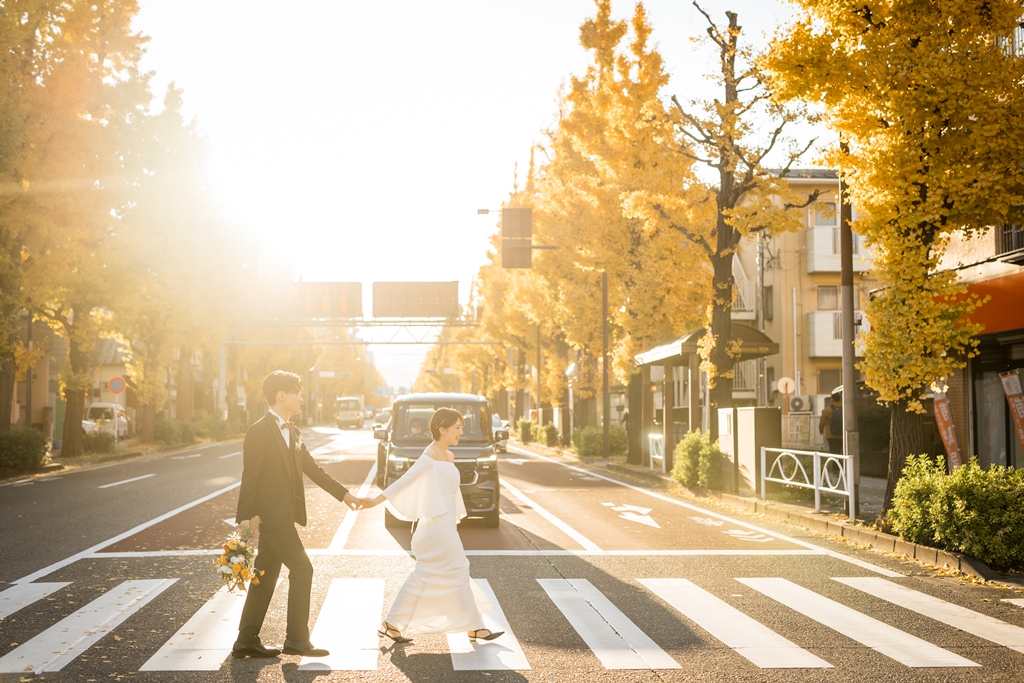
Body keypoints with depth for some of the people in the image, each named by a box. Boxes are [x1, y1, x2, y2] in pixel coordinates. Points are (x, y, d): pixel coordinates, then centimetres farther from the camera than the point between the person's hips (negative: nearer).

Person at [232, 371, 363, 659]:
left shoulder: (292, 432, 14)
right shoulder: (259, 431, -13)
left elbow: (312, 468, 19)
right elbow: (250, 477, -16)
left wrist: (343, 494, 18)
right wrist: (245, 518, -19)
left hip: (283, 515, 9)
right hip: (271, 515, -9)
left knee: (265, 578, 11)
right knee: (301, 569, -8)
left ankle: (247, 641, 17)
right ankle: (297, 639, -1)